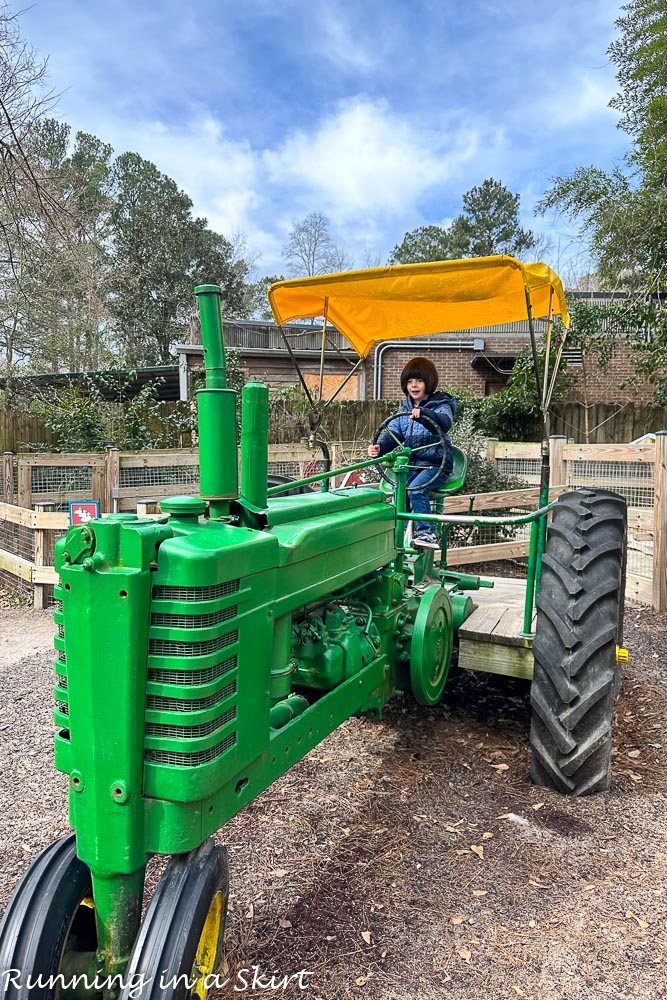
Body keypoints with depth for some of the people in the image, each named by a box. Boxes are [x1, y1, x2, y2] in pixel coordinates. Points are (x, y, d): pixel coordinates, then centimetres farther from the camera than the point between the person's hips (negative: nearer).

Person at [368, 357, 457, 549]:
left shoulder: (441, 405, -4)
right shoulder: (405, 409, 14)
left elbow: (444, 422, -28)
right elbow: (393, 432, 5)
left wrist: (422, 414, -48)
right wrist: (379, 447, -18)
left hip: (436, 463, -5)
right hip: (412, 463, 5)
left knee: (416, 489, -28)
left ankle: (427, 533, -18)